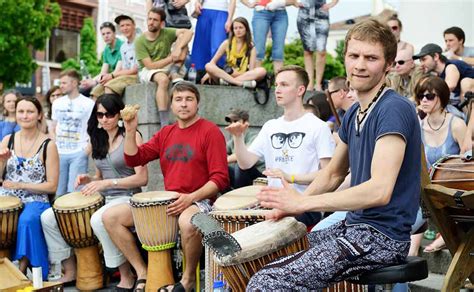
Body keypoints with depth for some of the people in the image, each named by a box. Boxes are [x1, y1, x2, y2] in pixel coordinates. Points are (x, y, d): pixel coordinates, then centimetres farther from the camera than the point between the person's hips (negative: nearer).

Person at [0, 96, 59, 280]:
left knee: (27, 221, -34)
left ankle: (22, 271, -17)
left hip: (35, 201, -3)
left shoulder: (48, 146, -3)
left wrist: (20, 185, -13)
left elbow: (52, 187, -4)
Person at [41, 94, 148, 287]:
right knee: (48, 217, -5)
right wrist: (89, 180, 0)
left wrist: (107, 183, -19)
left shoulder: (131, 137, -5)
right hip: (101, 198, 7)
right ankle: (69, 271, 7)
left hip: (126, 197, -7)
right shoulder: (97, 140, 14)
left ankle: (126, 276, -22)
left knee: (98, 220, -39)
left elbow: (142, 178, -13)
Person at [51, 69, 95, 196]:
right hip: (59, 153, 4)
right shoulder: (57, 103, 12)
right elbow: (54, 129, 19)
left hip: (79, 154, -4)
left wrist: (87, 149, -11)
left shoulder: (88, 104, -3)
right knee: (58, 192, 7)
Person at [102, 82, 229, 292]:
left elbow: (220, 178, -12)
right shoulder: (166, 133, 14)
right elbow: (134, 159, 10)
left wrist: (191, 197, -24)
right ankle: (142, 273, 3)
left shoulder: (210, 132, -5)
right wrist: (130, 131, -4)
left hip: (199, 201, -6)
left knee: (188, 223, -42)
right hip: (167, 202, 7)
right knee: (110, 217, -2)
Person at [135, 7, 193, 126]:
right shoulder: (140, 41, -11)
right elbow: (150, 65, -17)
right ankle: (164, 124, -45)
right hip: (147, 71, -4)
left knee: (182, 37, -9)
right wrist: (171, 58, -18)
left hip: (166, 67, 4)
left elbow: (188, 32, -14)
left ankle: (175, 73, -19)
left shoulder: (166, 33, -1)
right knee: (163, 79, -42)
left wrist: (178, 48, -30)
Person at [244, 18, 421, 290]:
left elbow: (379, 190, -26)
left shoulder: (395, 110, -17)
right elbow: (333, 174, 21)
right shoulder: (353, 114, 11)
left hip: (381, 237, -9)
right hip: (354, 226, 9)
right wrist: (291, 205, 5)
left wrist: (303, 202, -22)